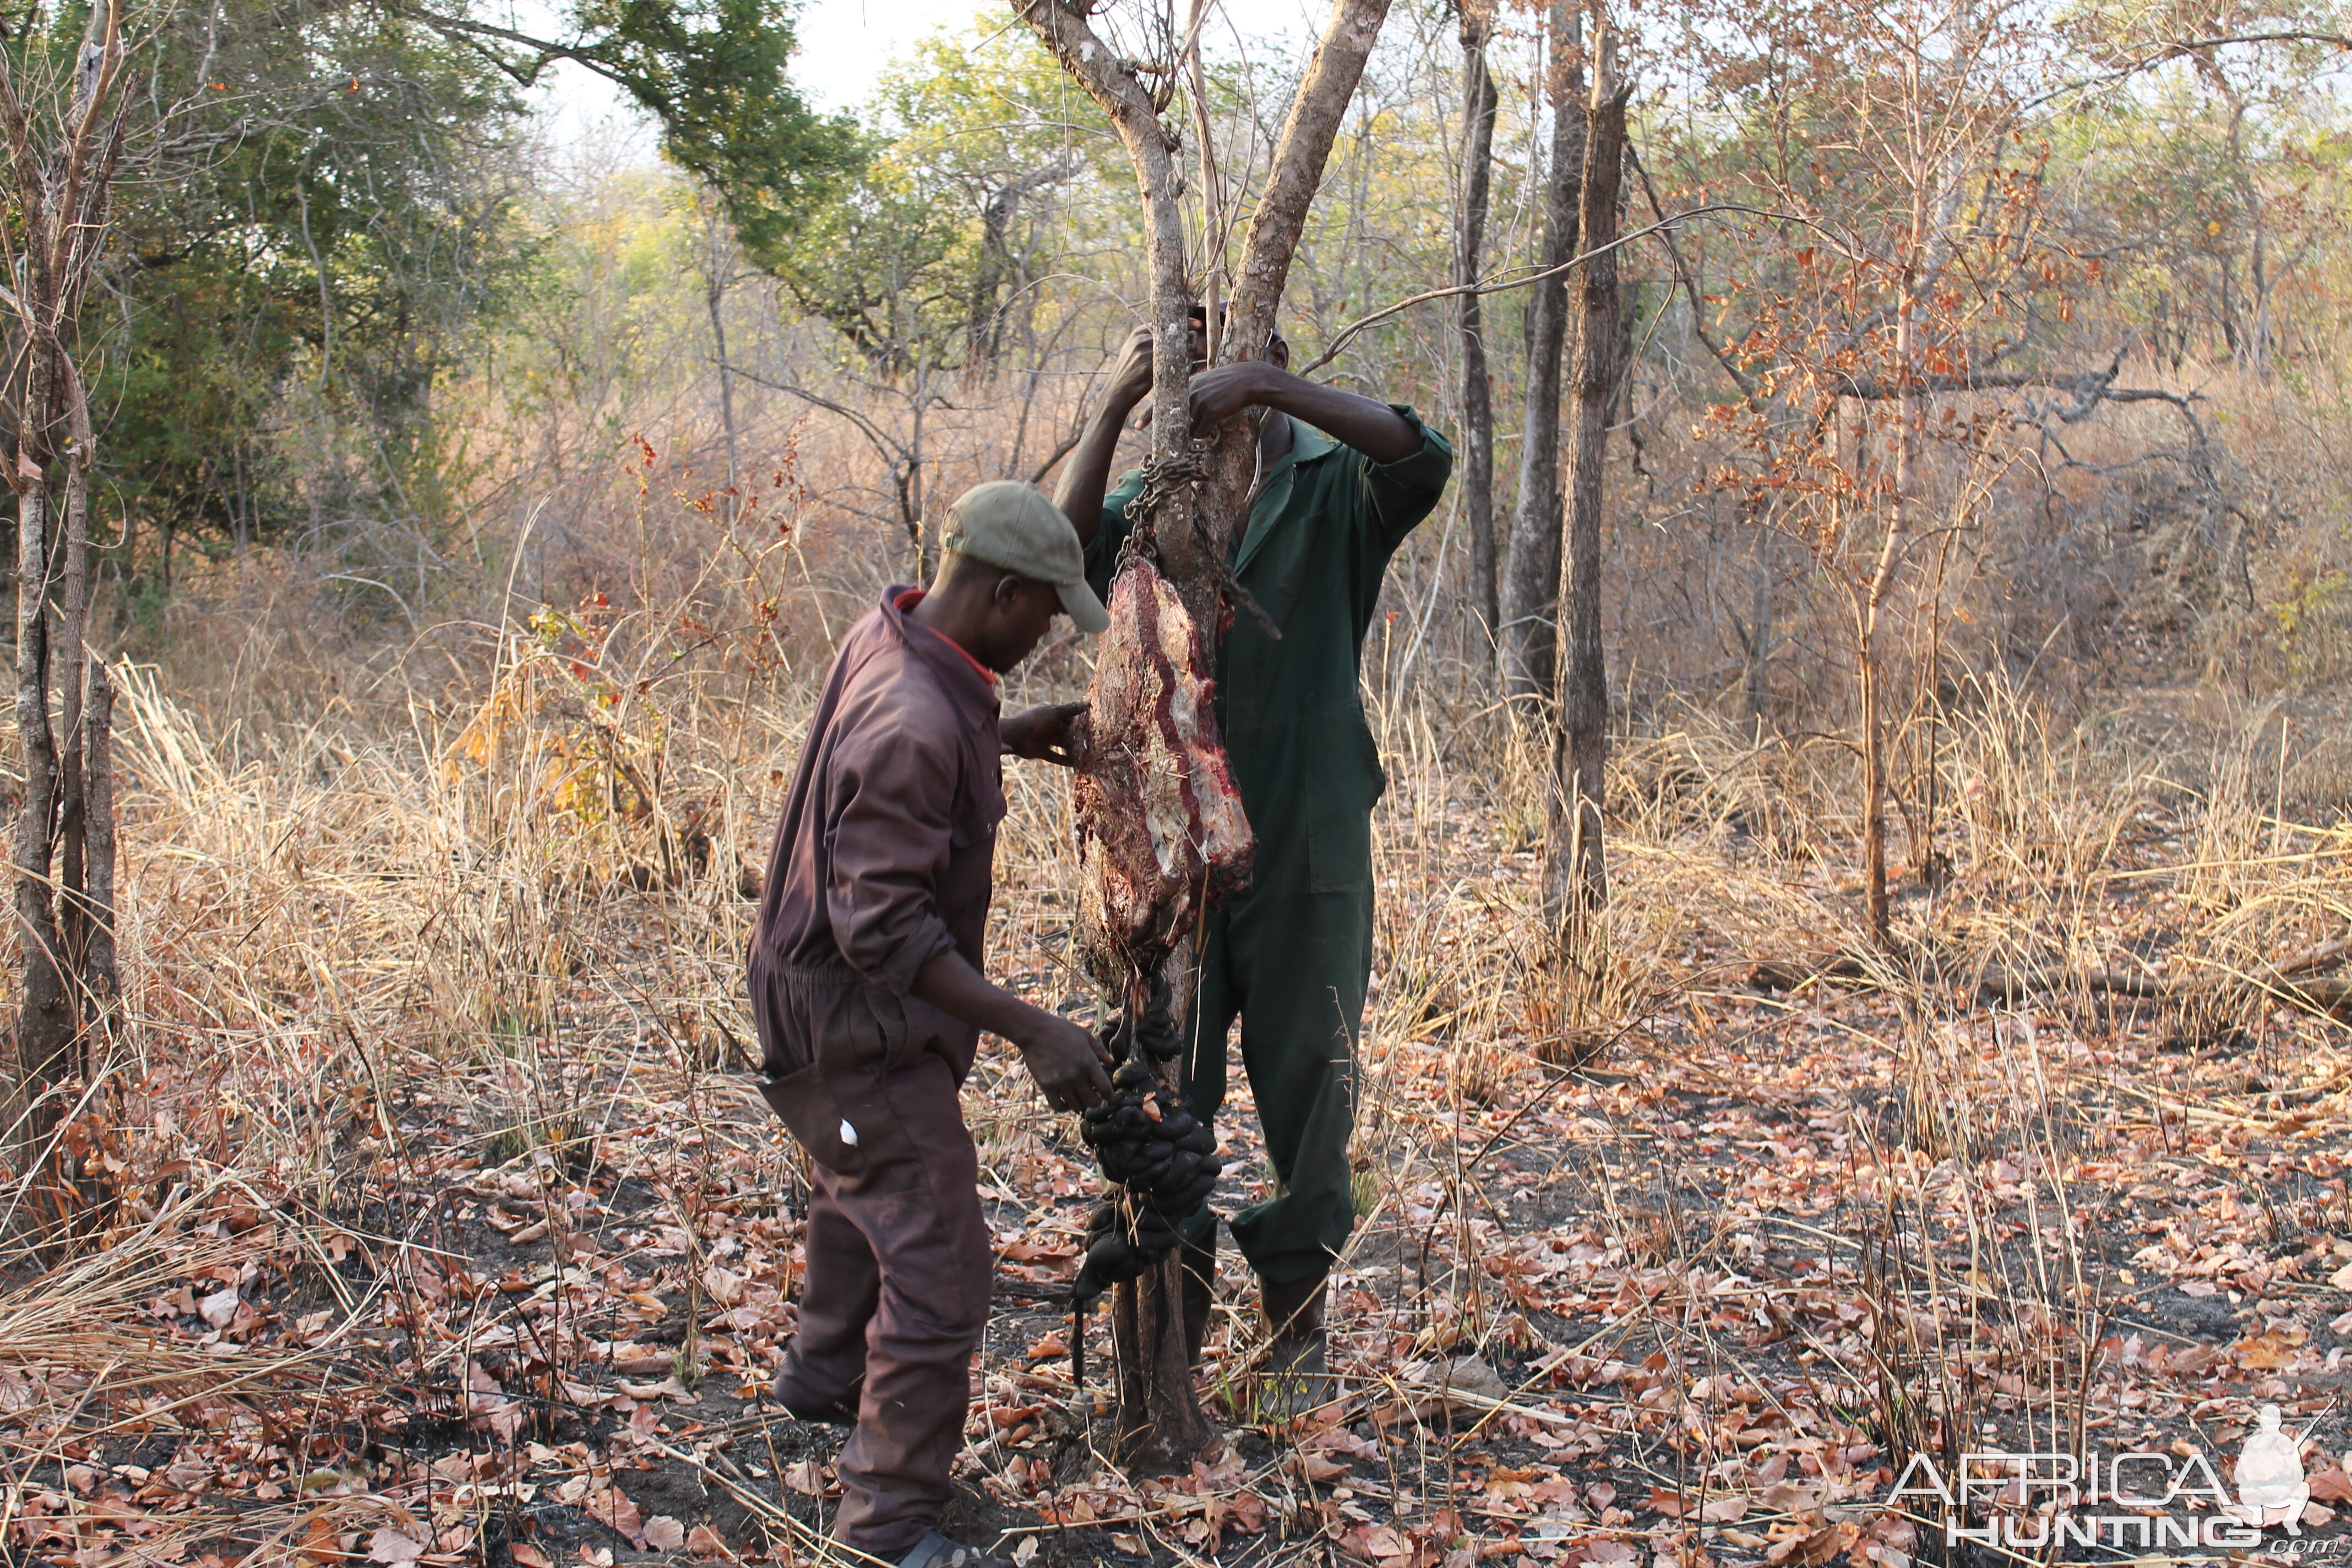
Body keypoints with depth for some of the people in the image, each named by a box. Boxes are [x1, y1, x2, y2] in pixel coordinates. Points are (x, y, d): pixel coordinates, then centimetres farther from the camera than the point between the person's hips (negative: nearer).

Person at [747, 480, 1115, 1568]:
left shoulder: (888, 636, -1)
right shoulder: (915, 725, -31)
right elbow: (885, 927, -33)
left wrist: (1009, 740, 11)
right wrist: (1031, 1030, -34)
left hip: (819, 991, 11)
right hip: (859, 1027, -11)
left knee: (860, 1194, 32)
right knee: (936, 1265, -7)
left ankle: (826, 1376, 56)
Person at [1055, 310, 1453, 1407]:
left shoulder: (1333, 490, 1)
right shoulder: (1155, 494, 7)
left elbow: (1424, 459, -21)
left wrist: (1269, 388, -29)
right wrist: (1114, 408, -22)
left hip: (1308, 844, -2)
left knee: (1310, 1091, 8)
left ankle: (1298, 1329, 24)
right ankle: (1174, 1325, 24)